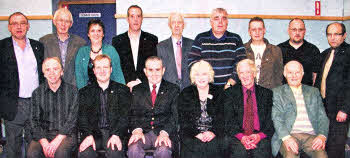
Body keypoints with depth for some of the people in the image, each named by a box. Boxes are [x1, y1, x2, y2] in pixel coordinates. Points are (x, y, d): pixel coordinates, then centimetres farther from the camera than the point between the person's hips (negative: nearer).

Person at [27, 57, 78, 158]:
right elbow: (34, 120, 4)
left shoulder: (72, 90, 4)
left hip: (66, 134, -1)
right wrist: (44, 142, -12)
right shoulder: (37, 93, 10)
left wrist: (58, 140, -16)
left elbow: (72, 119, -3)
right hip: (44, 134, 2)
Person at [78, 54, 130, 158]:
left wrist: (116, 135, -15)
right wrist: (88, 136, -14)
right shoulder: (84, 92, 17)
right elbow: (82, 117, 5)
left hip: (114, 134, -1)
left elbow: (124, 116, 2)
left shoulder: (122, 90, 13)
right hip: (93, 133, 1)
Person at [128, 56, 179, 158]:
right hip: (142, 132, 1)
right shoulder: (137, 90, 17)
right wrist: (137, 130, -12)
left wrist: (164, 133, -15)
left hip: (165, 132, -1)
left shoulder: (173, 89, 12)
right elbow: (132, 114, 9)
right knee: (133, 149, -31)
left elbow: (175, 115, 2)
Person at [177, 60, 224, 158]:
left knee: (215, 146, -28)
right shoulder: (185, 94, 13)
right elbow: (183, 120, 5)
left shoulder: (219, 92, 14)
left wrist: (214, 132, -12)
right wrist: (196, 134, -11)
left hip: (214, 134, 1)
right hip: (192, 136, 0)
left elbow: (223, 117, 5)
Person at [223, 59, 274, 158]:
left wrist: (260, 135, -13)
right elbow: (228, 119, 2)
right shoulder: (230, 93, 12)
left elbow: (270, 119, 7)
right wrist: (241, 136, -16)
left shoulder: (266, 93, 15)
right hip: (236, 135, -1)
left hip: (260, 135, 1)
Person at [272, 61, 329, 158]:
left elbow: (322, 117, 14)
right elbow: (276, 118, -1)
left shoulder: (314, 91, 21)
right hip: (289, 135, -2)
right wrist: (286, 137, -18)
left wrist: (322, 136, -6)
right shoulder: (278, 92, 12)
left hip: (311, 135, 2)